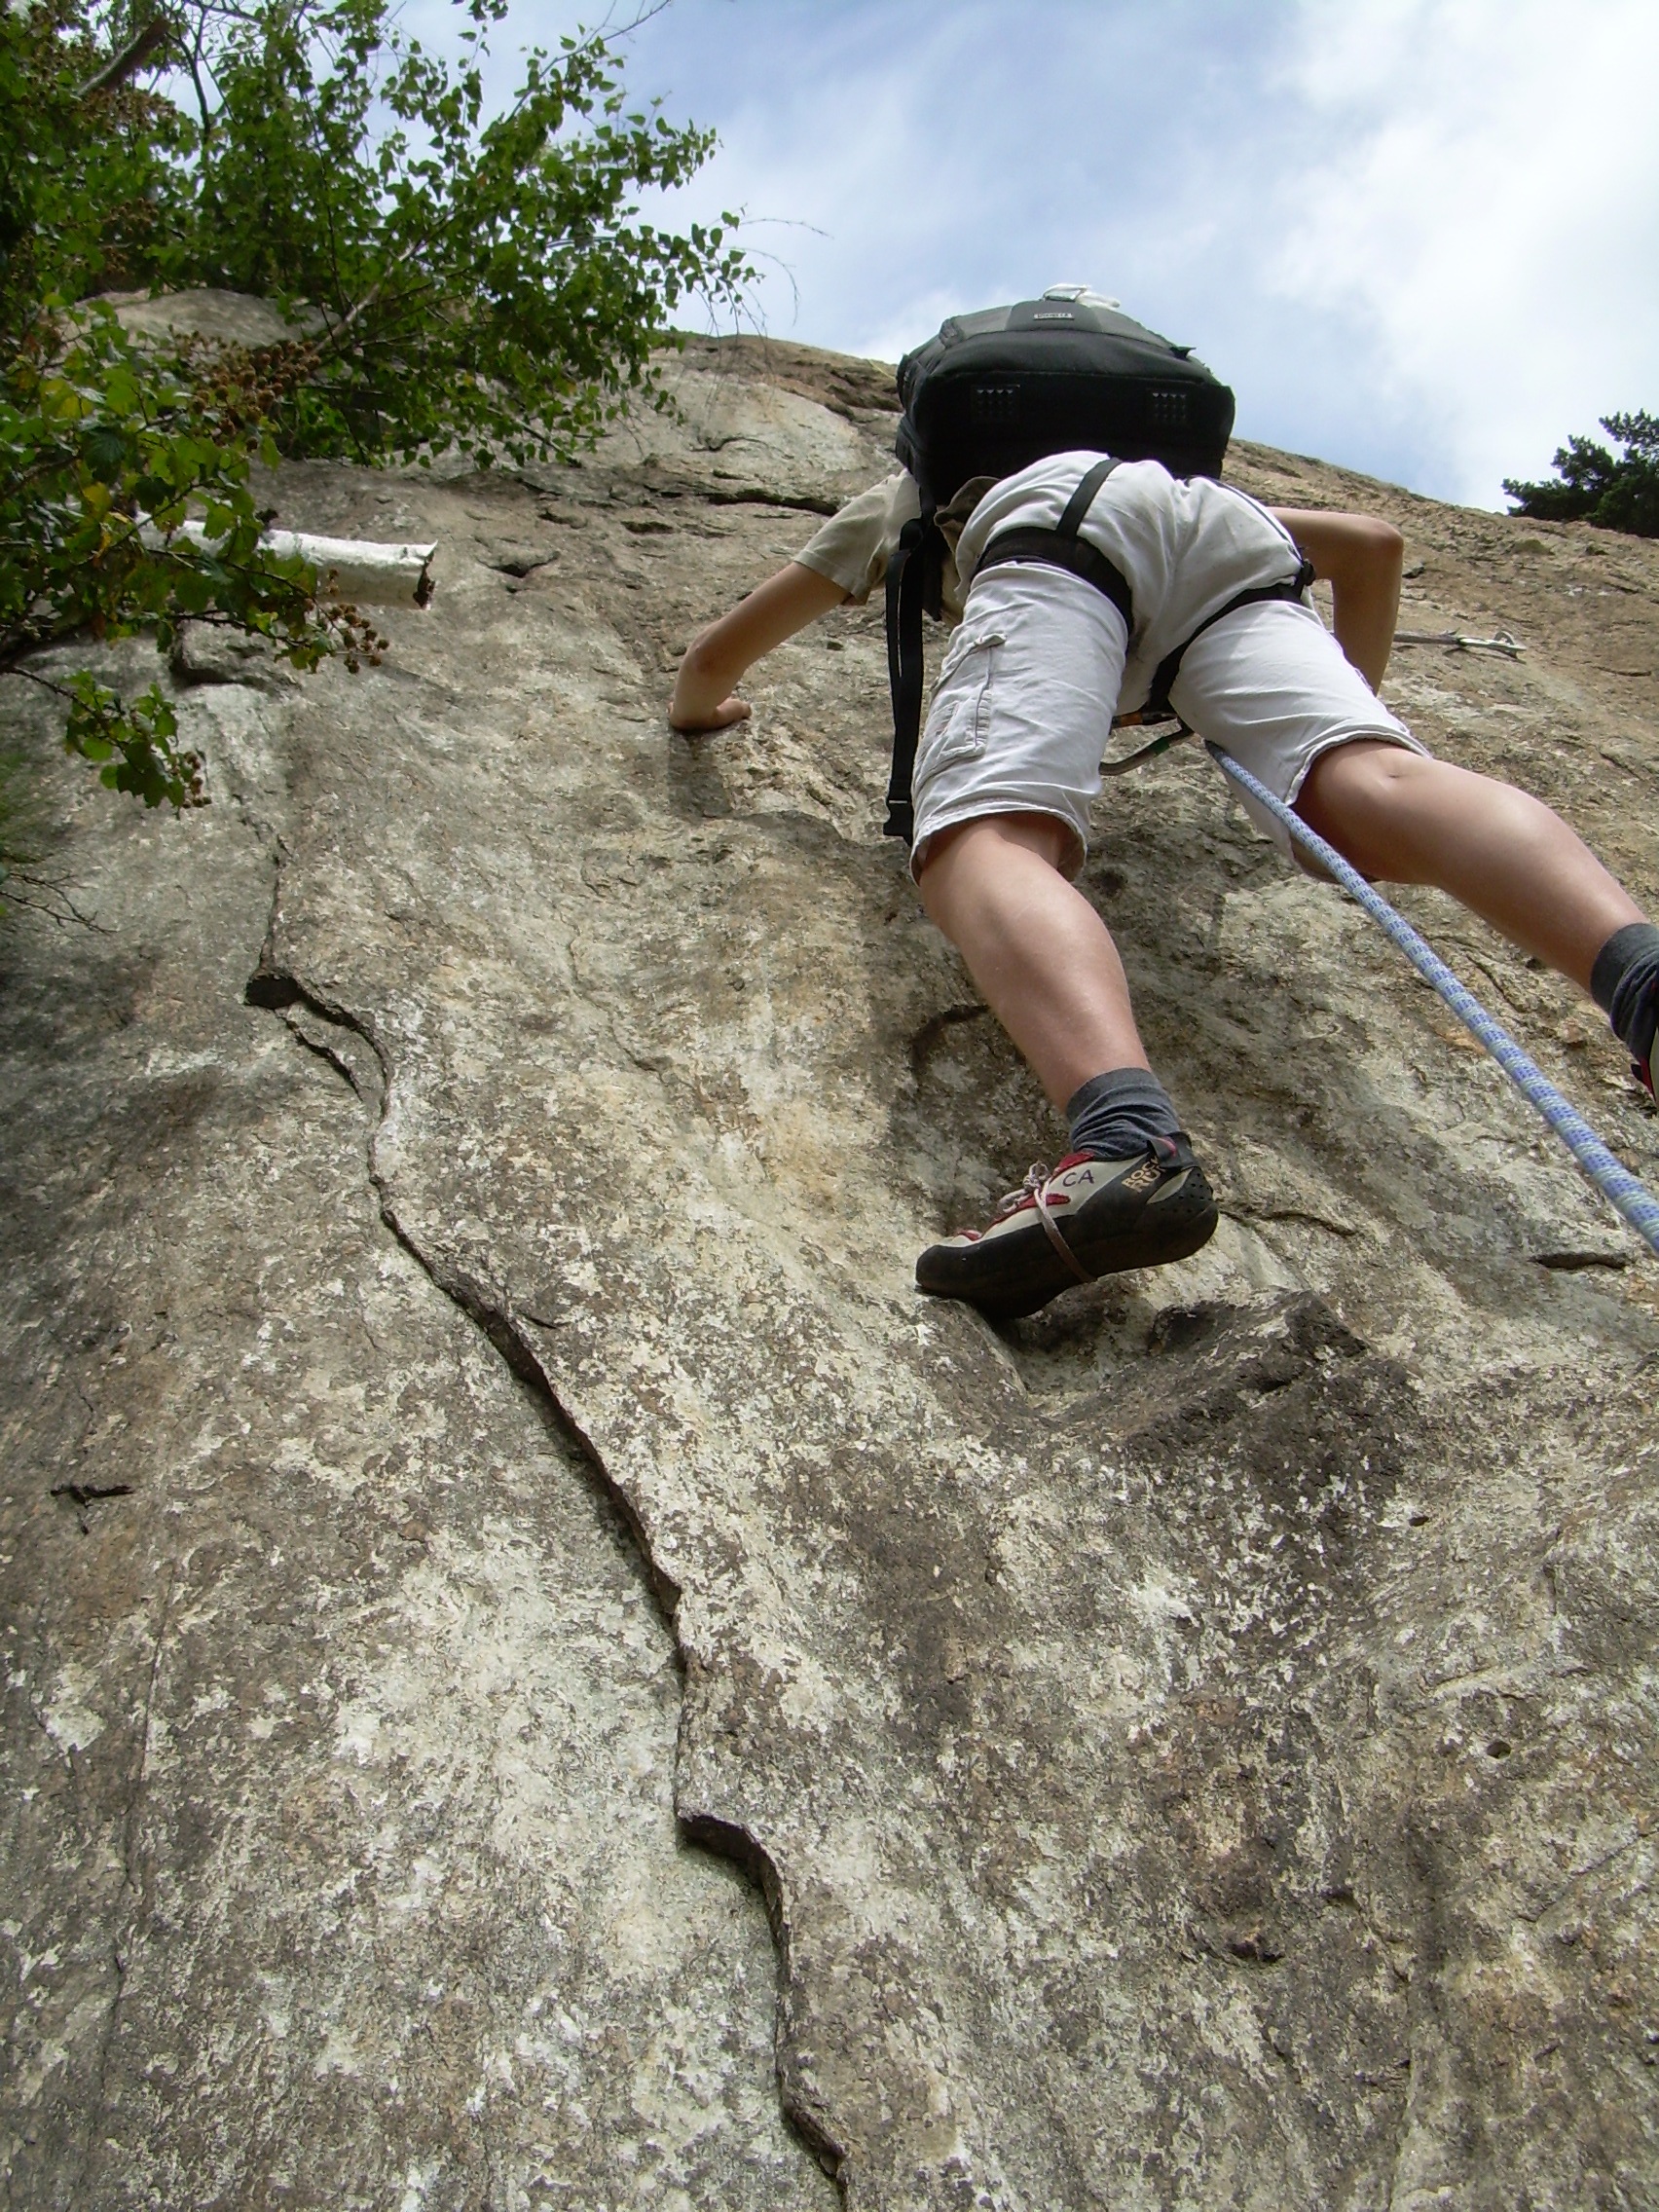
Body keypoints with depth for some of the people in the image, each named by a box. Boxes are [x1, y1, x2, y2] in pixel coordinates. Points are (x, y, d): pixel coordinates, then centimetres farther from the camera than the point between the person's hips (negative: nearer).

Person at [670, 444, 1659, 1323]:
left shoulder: (914, 489, 41)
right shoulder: (1194, 471, 48)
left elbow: (717, 652, 40)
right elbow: (1376, 541, 44)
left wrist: (699, 706, 62)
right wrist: (1349, 713, 54)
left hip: (1054, 519, -3)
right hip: (1224, 526, 4)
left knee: (988, 841, -24)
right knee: (1378, 791, -18)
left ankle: (1129, 1140, -54)